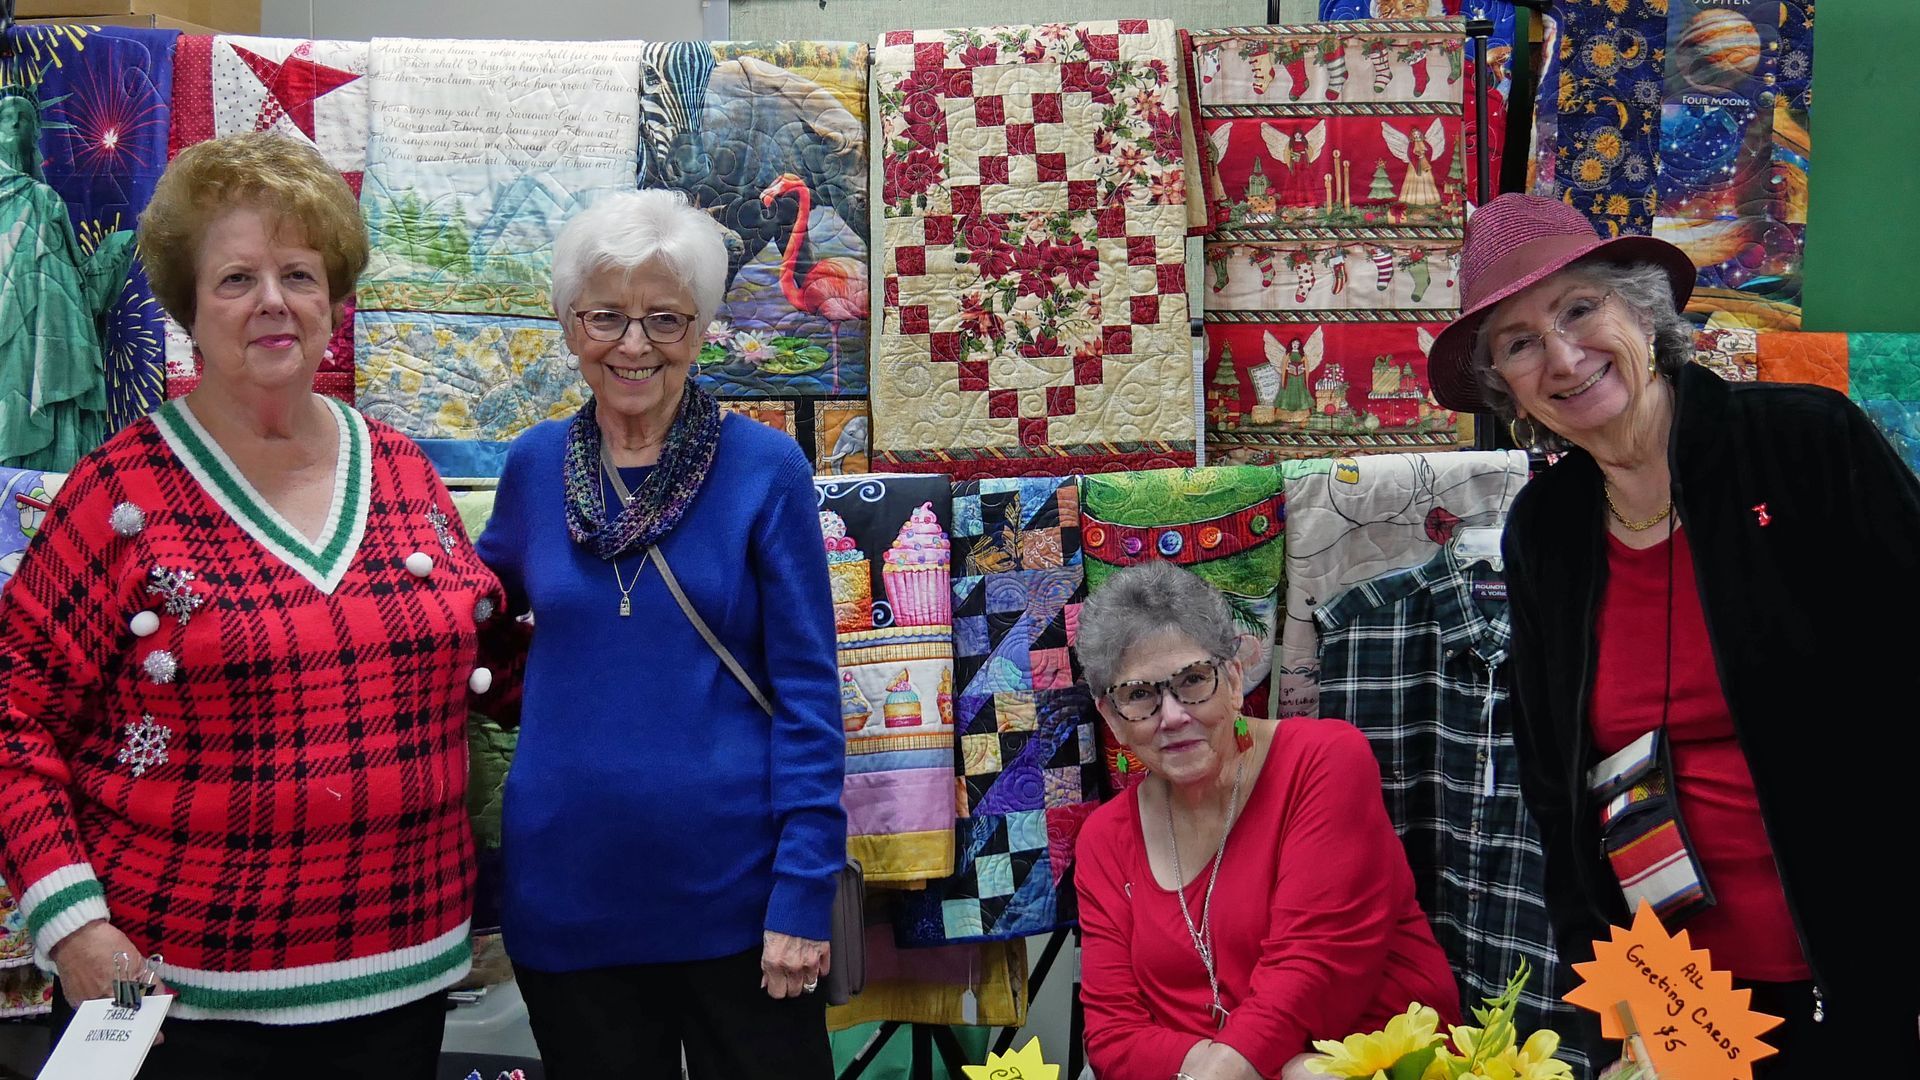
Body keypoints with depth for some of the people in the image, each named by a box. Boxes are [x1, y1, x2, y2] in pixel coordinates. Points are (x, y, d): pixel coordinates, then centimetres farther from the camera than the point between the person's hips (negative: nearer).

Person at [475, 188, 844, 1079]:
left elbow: (807, 693, -7)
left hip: (736, 891, -3)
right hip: (568, 895, 3)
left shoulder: (765, 468, -6)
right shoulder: (535, 465, 4)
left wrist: (804, 891, -11)